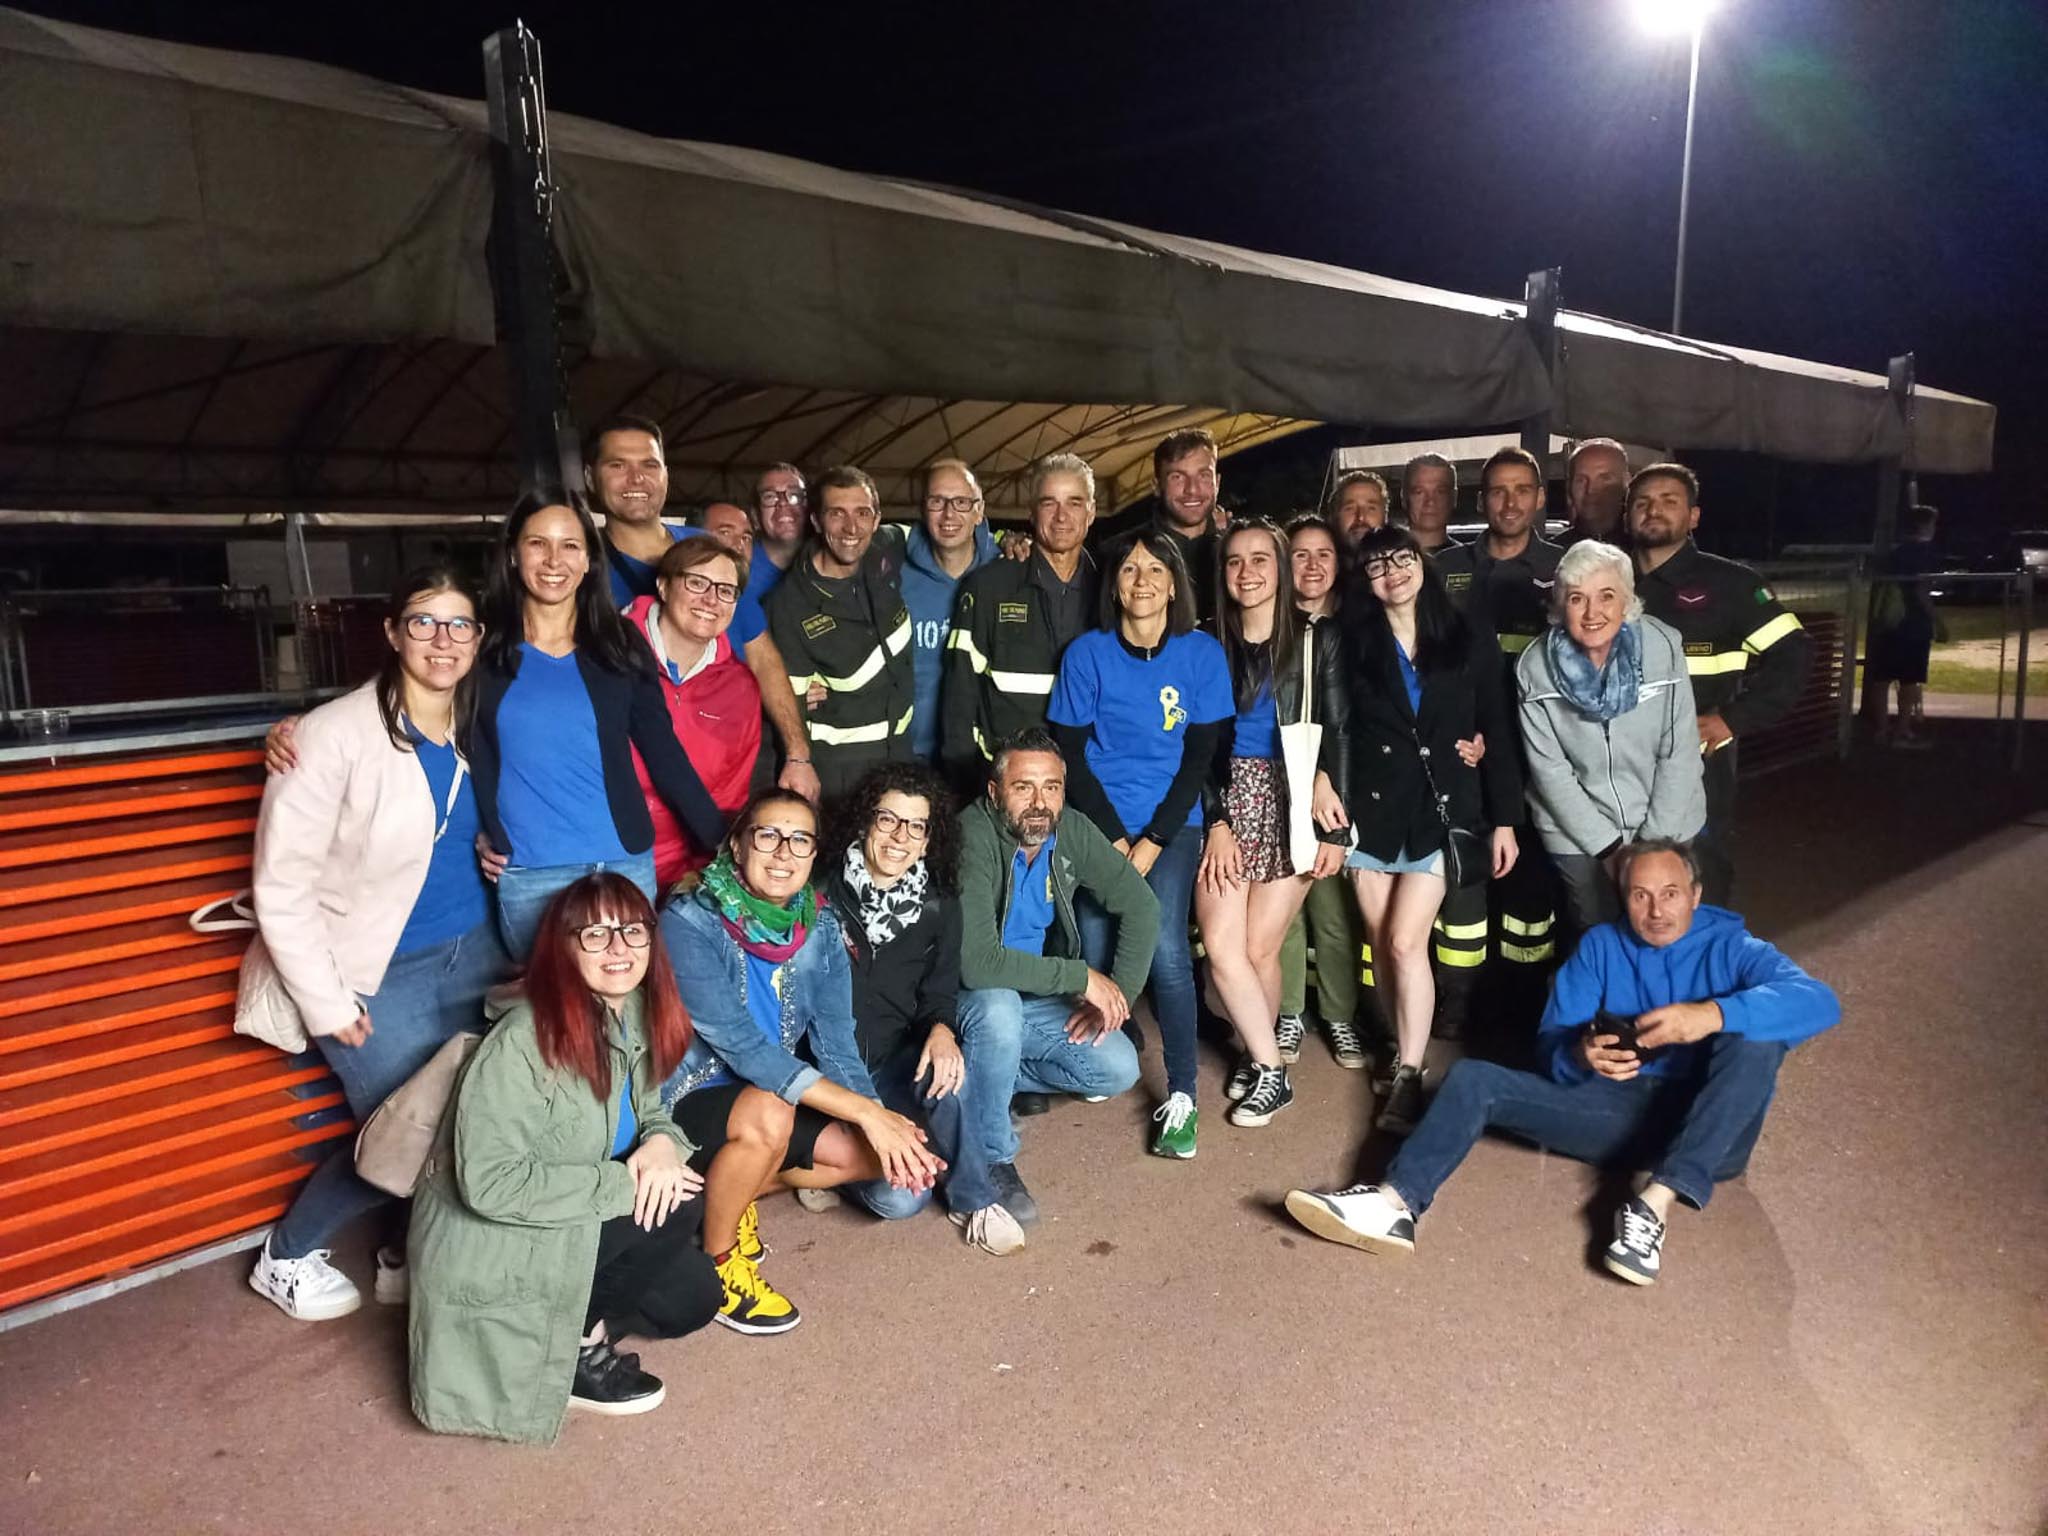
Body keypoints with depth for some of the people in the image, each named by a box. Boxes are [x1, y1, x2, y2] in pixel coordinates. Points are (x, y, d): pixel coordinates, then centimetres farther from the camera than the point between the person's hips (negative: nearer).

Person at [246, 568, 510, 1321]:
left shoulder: (478, 730, 3)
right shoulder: (336, 734, -17)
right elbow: (281, 884, -15)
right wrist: (327, 1005, -15)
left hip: (474, 956, 6)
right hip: (378, 974, -5)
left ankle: (409, 1255, 28)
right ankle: (287, 1255, 26)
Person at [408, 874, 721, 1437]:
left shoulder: (636, 1014, -4)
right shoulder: (524, 1041, -27)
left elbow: (644, 1110, 8)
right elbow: (489, 1184, -30)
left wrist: (662, 1142, -17)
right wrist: (623, 1185, -26)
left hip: (569, 1225, 8)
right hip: (487, 1247, -8)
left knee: (692, 1298, 0)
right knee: (677, 1207, -20)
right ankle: (560, 1350, -4)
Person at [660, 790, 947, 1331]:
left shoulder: (820, 927, -5)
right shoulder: (690, 921, -23)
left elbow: (836, 1043, -8)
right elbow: (739, 1045, -30)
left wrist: (879, 1116, -28)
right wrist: (865, 1111, -35)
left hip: (771, 1095, 6)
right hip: (686, 1099, -6)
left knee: (873, 1153, -8)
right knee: (769, 1113, -35)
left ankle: (730, 1192, 11)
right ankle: (715, 1260, -8)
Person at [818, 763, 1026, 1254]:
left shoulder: (939, 905, 1)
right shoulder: (824, 895, -11)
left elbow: (941, 991, 4)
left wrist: (941, 1029, -22)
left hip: (898, 1060, 3)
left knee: (944, 1069, -34)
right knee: (896, 1196, -23)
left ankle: (974, 1200, -11)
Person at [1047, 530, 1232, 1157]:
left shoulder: (1203, 654, -1)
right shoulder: (1087, 654, -2)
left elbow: (1199, 757, -1)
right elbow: (1070, 754, -1)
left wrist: (1151, 843, -8)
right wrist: (1116, 840, -8)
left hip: (1171, 823, 0)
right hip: (1098, 822, 1)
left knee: (1166, 950, -16)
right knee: (1096, 951, -6)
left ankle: (1181, 1097, -6)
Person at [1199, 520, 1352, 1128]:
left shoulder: (1318, 639, 2)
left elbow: (1339, 733, 0)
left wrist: (1335, 826, -6)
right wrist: (1217, 822, -6)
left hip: (1292, 802, -2)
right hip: (1226, 799, 2)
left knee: (1258, 949, -5)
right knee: (1221, 946, -9)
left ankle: (1259, 1059, 19)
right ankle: (1270, 1066, 8)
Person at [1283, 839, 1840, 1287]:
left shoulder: (1731, 948, 1)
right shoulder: (1600, 947, 8)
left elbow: (1819, 1002, -19)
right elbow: (1549, 1046, 1)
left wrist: (1713, 1014, -36)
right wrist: (1580, 1055, -24)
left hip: (1709, 1130, -3)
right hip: (1621, 1110, 3)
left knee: (1755, 1035, -29)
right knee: (1474, 1079, -10)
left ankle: (1654, 1205, -36)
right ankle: (1395, 1204, -33)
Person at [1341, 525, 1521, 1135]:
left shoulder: (1470, 642, 2)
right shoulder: (1354, 644, 4)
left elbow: (1496, 734, 3)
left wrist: (1504, 819, 0)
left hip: (1441, 810, -2)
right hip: (1371, 809, 2)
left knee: (1406, 941, -11)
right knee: (1383, 943, 6)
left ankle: (1407, 1074, -3)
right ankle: (1405, 1051, 22)